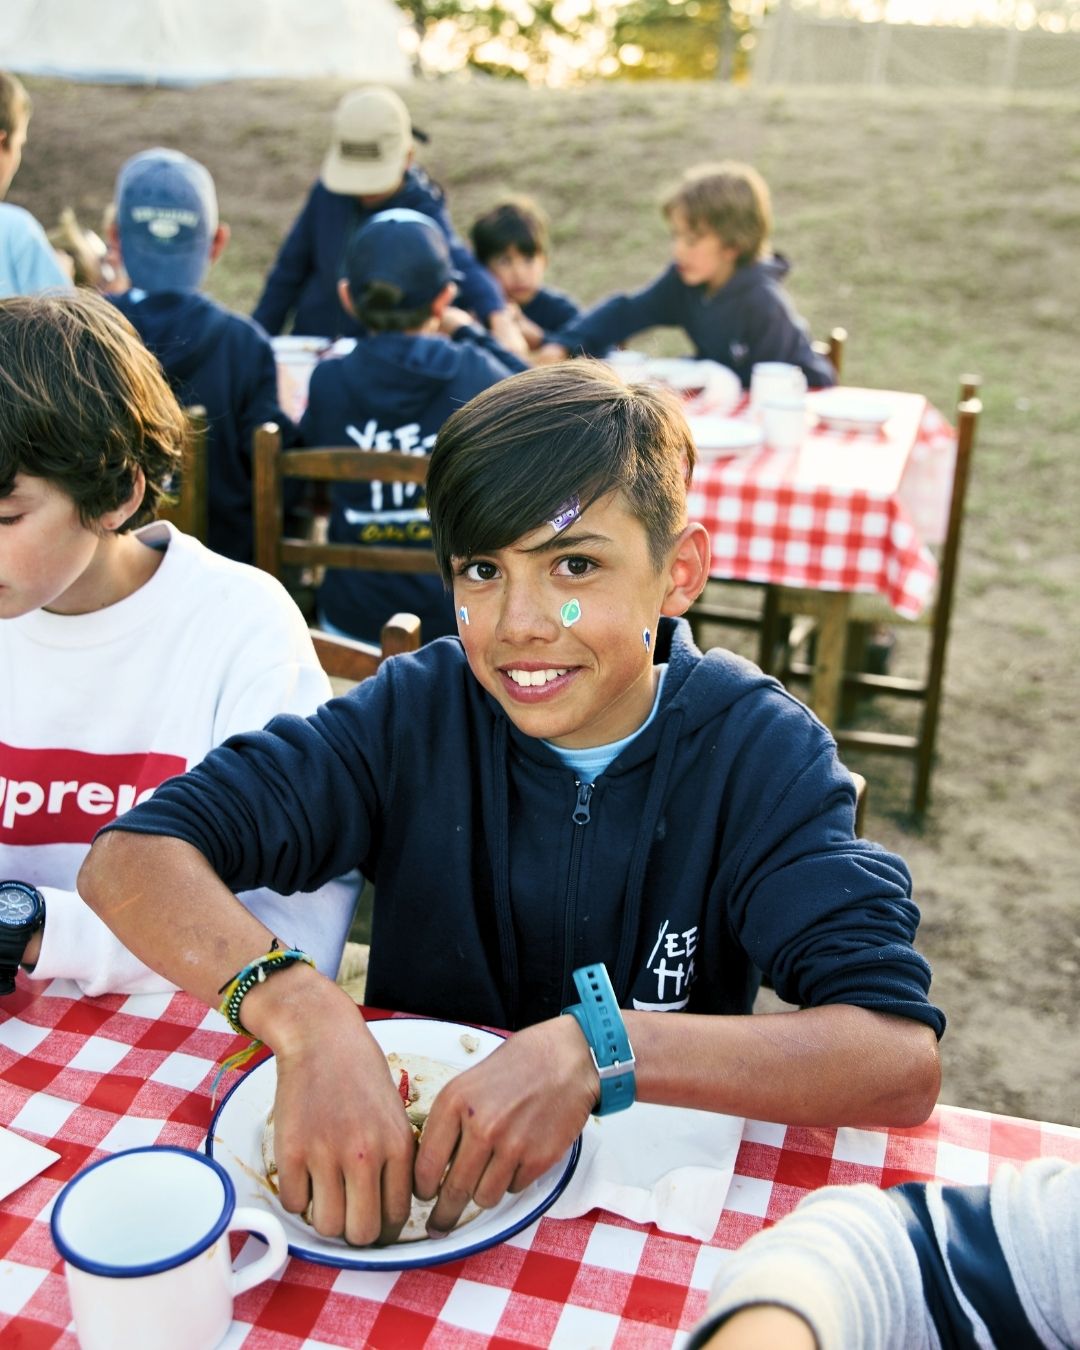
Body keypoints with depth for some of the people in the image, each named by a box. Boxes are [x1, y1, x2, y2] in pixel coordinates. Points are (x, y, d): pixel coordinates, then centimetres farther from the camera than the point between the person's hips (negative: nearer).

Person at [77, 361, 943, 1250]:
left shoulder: (756, 751, -15)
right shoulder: (414, 715, -11)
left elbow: (903, 1058, -24)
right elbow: (133, 856, -17)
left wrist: (596, 1050, -36)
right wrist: (303, 1011, -35)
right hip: (383, 1159, 1)